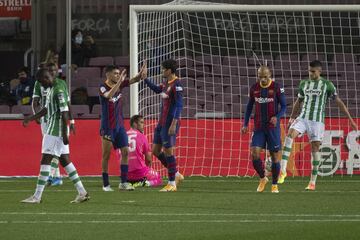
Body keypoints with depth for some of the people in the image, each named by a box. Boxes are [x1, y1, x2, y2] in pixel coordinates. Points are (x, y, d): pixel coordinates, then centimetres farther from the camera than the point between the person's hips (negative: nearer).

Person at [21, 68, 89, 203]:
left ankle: (37, 197, -6)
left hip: (56, 131, -10)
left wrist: (64, 134, -22)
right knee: (64, 160, 11)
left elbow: (64, 113, -21)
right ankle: (82, 193, 12)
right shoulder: (51, 89, 13)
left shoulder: (58, 90, -18)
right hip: (53, 130, 10)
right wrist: (31, 118, 23)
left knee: (45, 161, -8)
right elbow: (47, 109, 25)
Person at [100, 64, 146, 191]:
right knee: (106, 155, 0)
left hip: (119, 125, 6)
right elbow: (109, 95, -34)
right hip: (107, 127, -6)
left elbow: (134, 80, 1)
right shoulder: (103, 87, -13)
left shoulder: (120, 84, 4)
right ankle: (106, 184, 7)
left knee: (125, 152, -1)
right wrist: (119, 81, -38)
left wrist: (141, 73, -20)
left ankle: (123, 182, 4)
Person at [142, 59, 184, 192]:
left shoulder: (176, 84, -15)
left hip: (169, 124, -10)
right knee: (156, 151, 11)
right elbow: (157, 89, 34)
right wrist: (145, 78, 30)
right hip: (161, 123, 10)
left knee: (168, 151, -6)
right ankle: (176, 175, 21)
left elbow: (179, 105, -20)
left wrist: (174, 123, -25)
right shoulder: (166, 83, 12)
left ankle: (172, 184, 2)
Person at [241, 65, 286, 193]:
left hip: (272, 126, -3)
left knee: (274, 155, 1)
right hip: (258, 127, 3)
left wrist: (277, 117, -21)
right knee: (254, 154, -11)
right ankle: (262, 178, 11)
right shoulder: (254, 88, 4)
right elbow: (249, 106, 14)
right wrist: (245, 124, 7)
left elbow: (284, 106, -2)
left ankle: (274, 185, 14)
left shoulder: (276, 87, -6)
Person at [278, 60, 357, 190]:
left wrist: (350, 119, -3)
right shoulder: (303, 84, 10)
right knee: (290, 134, -23)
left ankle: (313, 181, 5)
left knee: (315, 147, -3)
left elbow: (339, 102, -1)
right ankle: (283, 170, -27)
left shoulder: (327, 85, -1)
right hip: (303, 118, 2)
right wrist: (292, 117, 25)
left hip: (317, 121, -2)